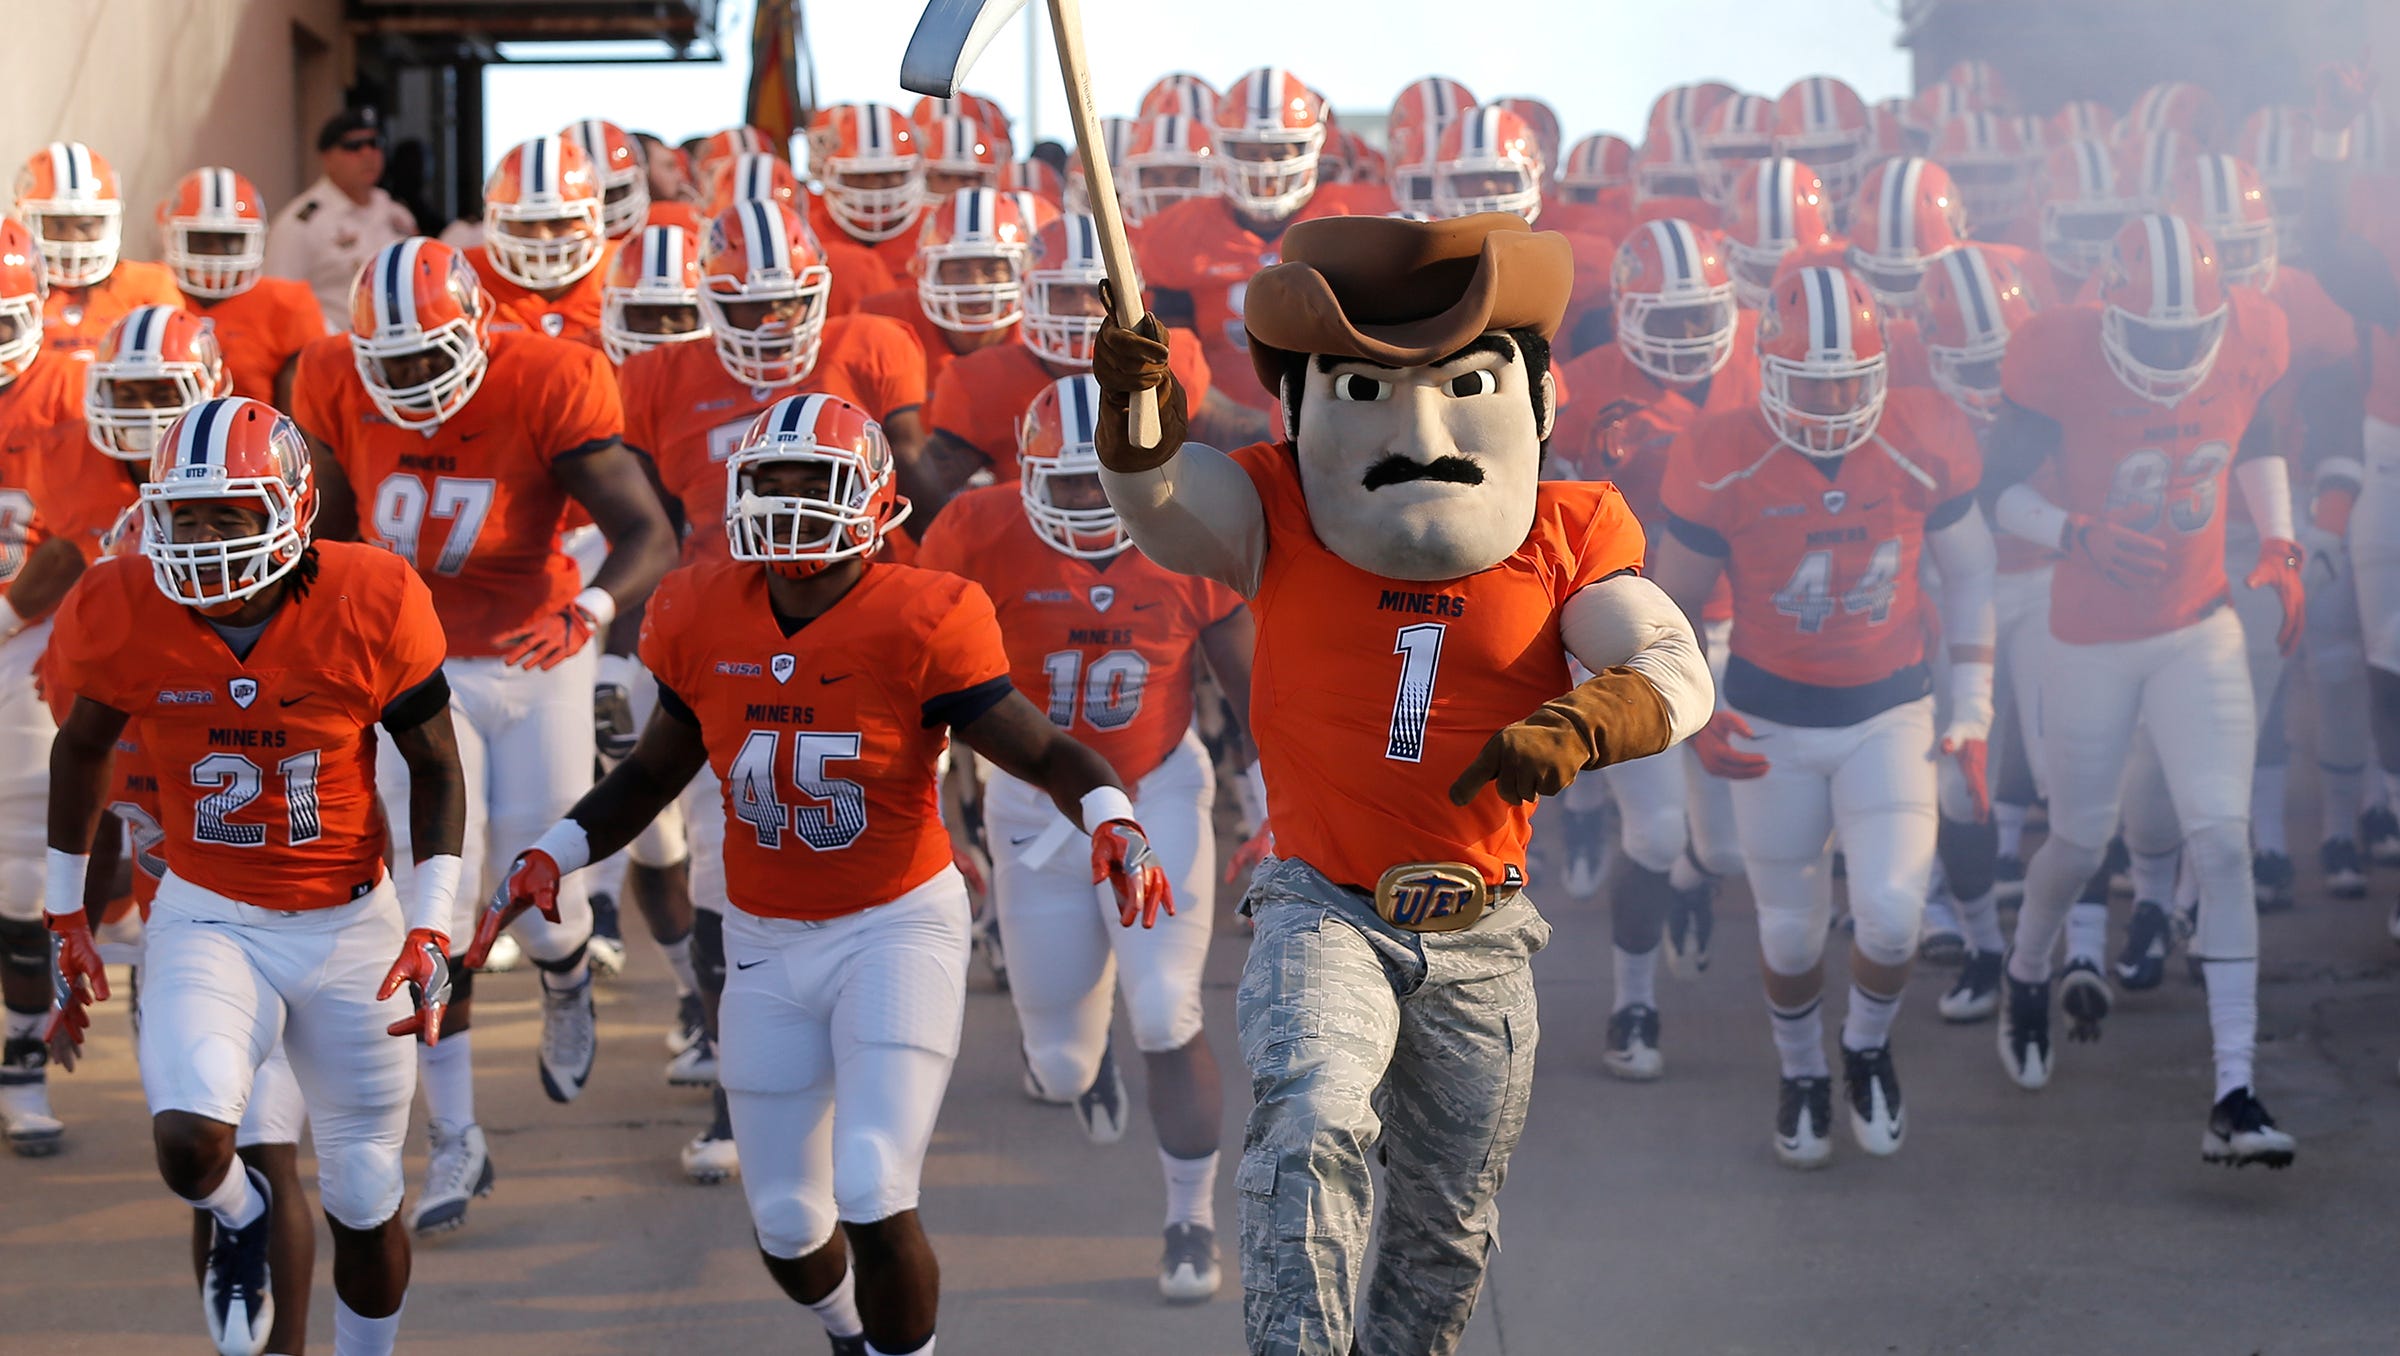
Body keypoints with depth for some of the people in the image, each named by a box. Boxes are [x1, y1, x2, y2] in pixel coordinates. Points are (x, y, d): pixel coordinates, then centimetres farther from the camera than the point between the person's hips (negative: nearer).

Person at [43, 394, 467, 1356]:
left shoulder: (372, 608, -18)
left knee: (364, 1210, 11)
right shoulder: (122, 614, -14)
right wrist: (65, 919, 11)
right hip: (209, 917, 0)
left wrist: (429, 932, -10)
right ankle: (243, 1218, 11)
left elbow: (437, 772, -3)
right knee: (188, 1143, -27)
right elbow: (82, 748, 6)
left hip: (350, 926, 0)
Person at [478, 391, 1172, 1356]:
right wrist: (554, 856, 1)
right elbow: (651, 775, 11)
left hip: (898, 925, -4)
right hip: (767, 945, 5)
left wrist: (1110, 820, -34)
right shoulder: (704, 621, -4)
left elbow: (1043, 753, -15)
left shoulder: (918, 626, -17)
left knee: (874, 1203, -18)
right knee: (789, 1228, 11)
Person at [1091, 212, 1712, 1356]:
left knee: (1445, 1233, 16)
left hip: (1480, 936, 3)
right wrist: (1137, 410, -48)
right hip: (1320, 910, -3)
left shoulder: (1567, 534, -3)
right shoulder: (1275, 518, -5)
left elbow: (1675, 672, -16)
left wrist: (1577, 727, -38)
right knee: (1311, 1123, -31)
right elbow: (1161, 494, -25)